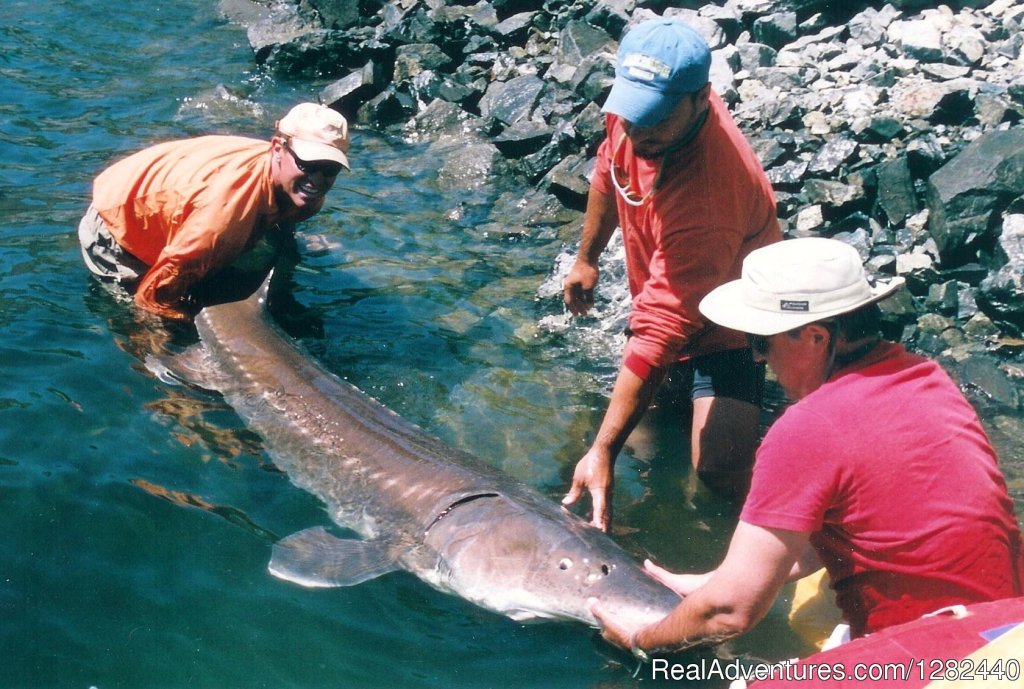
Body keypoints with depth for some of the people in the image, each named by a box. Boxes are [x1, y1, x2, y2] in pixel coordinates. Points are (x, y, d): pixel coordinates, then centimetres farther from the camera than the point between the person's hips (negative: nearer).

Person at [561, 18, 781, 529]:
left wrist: (603, 452, -43)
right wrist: (586, 258, 13)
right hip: (660, 287, 7)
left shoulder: (706, 202, -43)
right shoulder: (638, 107, -20)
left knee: (720, 469, -20)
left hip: (725, 323, -7)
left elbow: (660, 333, -44)